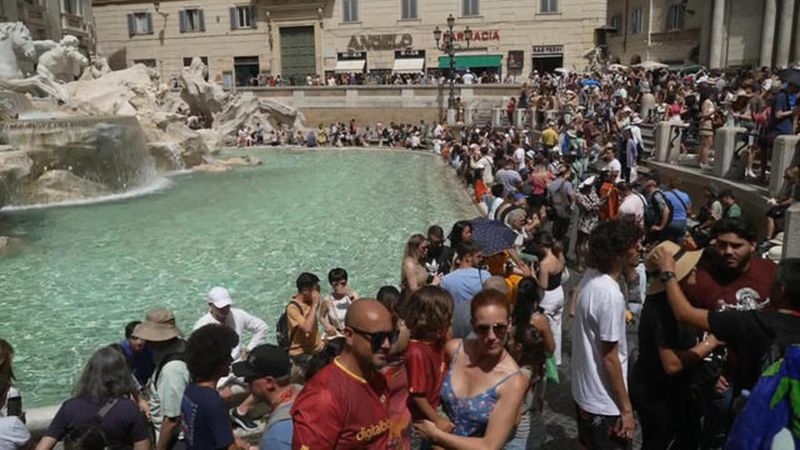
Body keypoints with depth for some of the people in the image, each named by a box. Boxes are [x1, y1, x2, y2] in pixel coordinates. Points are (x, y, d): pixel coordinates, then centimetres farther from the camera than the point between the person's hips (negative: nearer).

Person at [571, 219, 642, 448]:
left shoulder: (590, 276, -3)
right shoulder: (610, 295, -29)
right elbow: (609, 359, -22)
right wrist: (626, 408, -15)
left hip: (584, 392, 8)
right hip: (604, 404, -8)